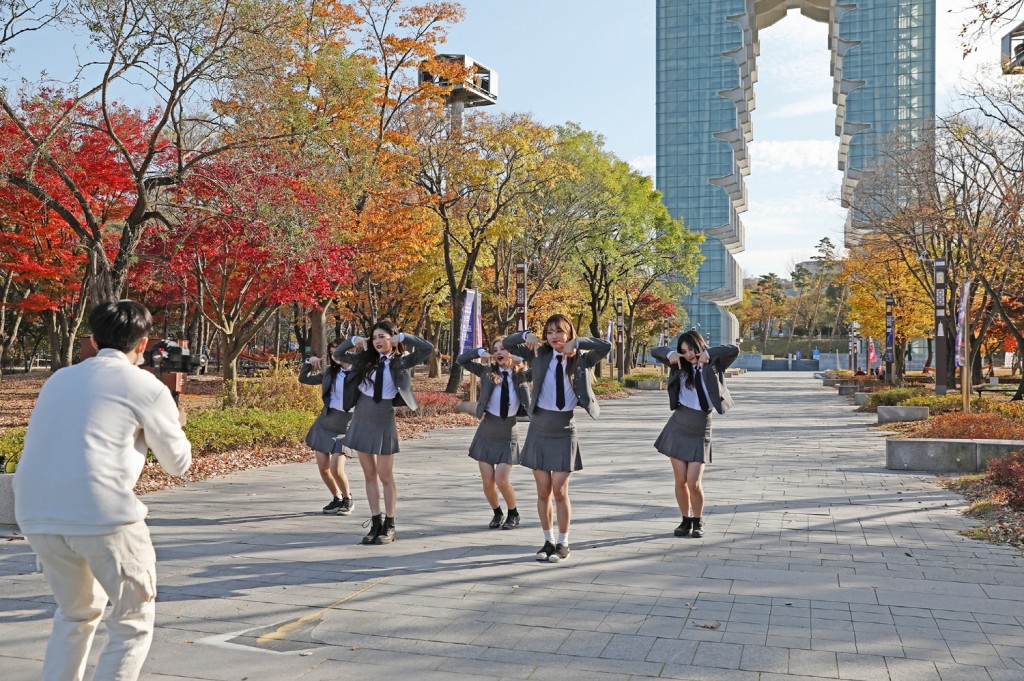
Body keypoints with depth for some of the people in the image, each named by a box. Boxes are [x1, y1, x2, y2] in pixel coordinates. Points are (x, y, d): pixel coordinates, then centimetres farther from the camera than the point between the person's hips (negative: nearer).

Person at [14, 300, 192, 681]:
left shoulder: (59, 380, 19)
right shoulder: (145, 386, 2)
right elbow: (178, 463, 11)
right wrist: (174, 424, 29)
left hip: (36, 513, 6)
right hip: (102, 512, -6)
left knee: (76, 612, 26)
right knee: (134, 620, 11)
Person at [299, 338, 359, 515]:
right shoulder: (330, 372, 9)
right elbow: (303, 379, 20)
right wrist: (309, 362, 2)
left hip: (345, 427, -5)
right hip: (324, 423, 5)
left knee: (336, 469, -13)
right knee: (323, 467, 4)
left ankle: (348, 499, 14)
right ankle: (337, 498, 28)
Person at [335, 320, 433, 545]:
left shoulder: (401, 361, -4)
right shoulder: (366, 359, 5)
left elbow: (428, 349, -14)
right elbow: (337, 354, 16)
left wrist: (403, 337, -10)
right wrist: (354, 340, 1)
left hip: (384, 422, -4)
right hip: (362, 421, 4)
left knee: (385, 476, 2)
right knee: (369, 475, 8)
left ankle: (389, 526, 13)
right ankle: (376, 523, 15)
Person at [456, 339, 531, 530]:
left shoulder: (521, 376, -3)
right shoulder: (487, 372, -3)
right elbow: (461, 360, -1)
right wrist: (480, 352, -14)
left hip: (507, 437, -1)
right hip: (486, 434, 1)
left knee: (502, 481, -10)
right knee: (487, 482, 3)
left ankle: (513, 514, 16)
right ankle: (497, 514, 29)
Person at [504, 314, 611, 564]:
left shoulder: (582, 358, -3)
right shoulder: (539, 354, 2)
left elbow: (606, 347, -18)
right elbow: (507, 344, 3)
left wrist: (577, 342, -20)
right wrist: (526, 336, -13)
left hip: (564, 432, -2)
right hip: (539, 429, 2)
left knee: (560, 491, -1)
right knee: (543, 491, 8)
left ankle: (563, 543, 16)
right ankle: (548, 541, 23)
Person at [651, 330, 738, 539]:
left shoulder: (713, 365, 0)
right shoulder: (681, 365, 6)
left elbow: (734, 350, -15)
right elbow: (655, 351, 10)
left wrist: (708, 353, -20)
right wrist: (671, 354, -9)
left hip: (700, 430, -2)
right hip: (678, 426, 2)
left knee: (694, 483, -7)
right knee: (680, 481, 3)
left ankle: (698, 521, 17)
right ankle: (686, 520, 23)